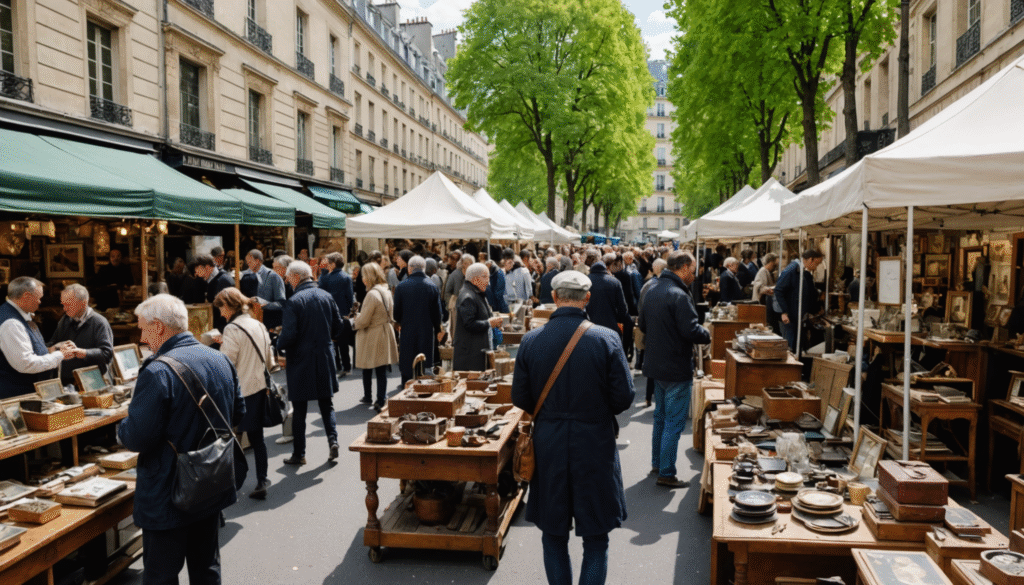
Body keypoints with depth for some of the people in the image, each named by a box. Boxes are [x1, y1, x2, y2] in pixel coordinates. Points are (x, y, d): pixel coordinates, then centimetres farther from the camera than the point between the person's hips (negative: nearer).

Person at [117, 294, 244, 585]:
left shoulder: (157, 372, -23)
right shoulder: (221, 359, 1)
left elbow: (138, 438, -22)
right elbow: (237, 413, 11)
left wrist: (121, 430, -1)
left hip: (169, 497, -7)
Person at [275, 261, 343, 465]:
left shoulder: (294, 301, -15)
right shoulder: (326, 296, 2)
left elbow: (288, 334, -19)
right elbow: (337, 327, 8)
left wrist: (280, 349, 1)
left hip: (301, 361, -4)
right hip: (325, 359, 5)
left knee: (299, 410, 7)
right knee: (326, 404, 17)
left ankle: (299, 454, 14)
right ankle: (333, 439, 2)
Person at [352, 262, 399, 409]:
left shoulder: (372, 294, -20)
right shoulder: (387, 291, 6)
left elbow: (363, 321, -19)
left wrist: (354, 324, 4)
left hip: (372, 337, -7)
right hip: (385, 333, 7)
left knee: (367, 369, 12)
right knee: (382, 370, 7)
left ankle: (368, 397, 25)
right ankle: (381, 401, 8)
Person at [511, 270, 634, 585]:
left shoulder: (531, 340, -8)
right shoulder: (607, 339, -13)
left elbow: (520, 399, -1)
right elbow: (624, 397, -9)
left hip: (548, 446, 2)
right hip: (594, 446, -2)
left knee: (553, 535, 18)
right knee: (595, 539, 12)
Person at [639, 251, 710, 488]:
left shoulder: (652, 292, 7)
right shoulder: (679, 296, -21)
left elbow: (643, 325, 15)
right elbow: (691, 331, -25)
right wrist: (707, 335, -7)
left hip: (656, 364, 9)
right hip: (676, 368, -9)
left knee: (661, 416, 21)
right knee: (675, 421, 0)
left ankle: (657, 463, 32)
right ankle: (666, 473, 4)